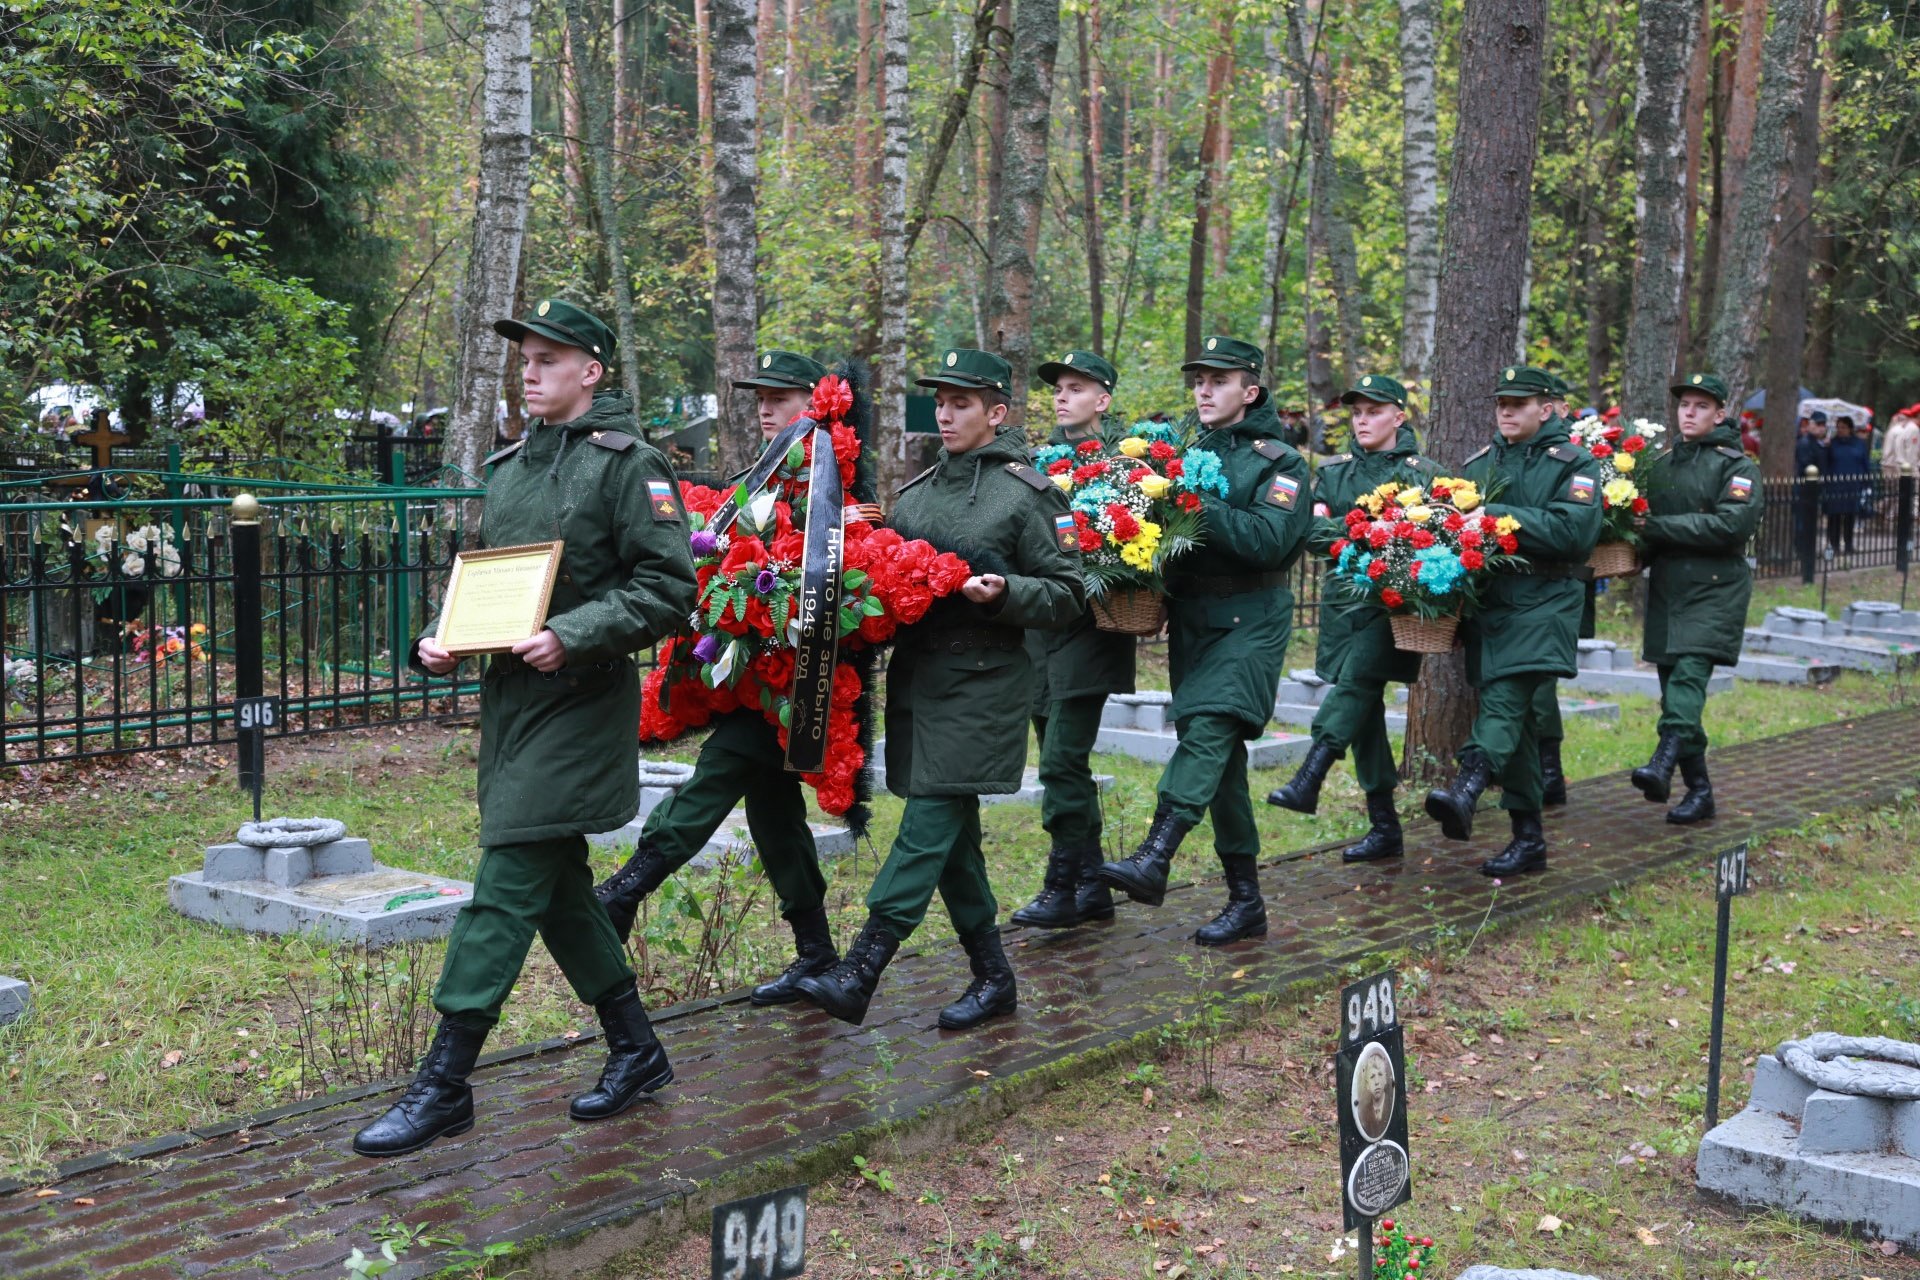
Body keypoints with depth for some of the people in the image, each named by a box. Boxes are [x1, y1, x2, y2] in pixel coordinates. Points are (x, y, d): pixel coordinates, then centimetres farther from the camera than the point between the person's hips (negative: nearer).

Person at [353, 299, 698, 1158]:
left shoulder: (627, 465, -8)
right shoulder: (512, 466, 15)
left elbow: (668, 588, -14)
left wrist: (573, 635, -23)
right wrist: (440, 641, 5)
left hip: (579, 702, -8)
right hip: (509, 695, 8)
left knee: (507, 886, -9)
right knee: (557, 884, 14)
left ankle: (443, 1086, -4)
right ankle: (636, 1052, 28)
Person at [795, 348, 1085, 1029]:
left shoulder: (1028, 494, -4)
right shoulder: (918, 489, 14)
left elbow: (1067, 595, -4)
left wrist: (1004, 591, -20)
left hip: (982, 679, -7)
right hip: (916, 672, 7)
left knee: (931, 819, -12)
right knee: (953, 828, 9)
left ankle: (860, 972, -16)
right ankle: (993, 977, 19)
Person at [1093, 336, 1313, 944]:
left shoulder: (1278, 461, -2)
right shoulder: (1185, 450, 14)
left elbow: (1270, 539, -18)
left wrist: (1199, 508, -24)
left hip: (1250, 618, -6)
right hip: (1190, 616, 6)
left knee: (1209, 728, -24)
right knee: (1222, 758, 8)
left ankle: (1154, 858, -37)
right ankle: (1245, 900, 14)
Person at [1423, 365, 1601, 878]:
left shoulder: (1574, 463, 0)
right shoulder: (1480, 463, 18)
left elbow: (1574, 530, -14)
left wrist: (1500, 517, -16)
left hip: (1544, 600, -6)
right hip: (1489, 599, 6)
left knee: (1505, 698, -25)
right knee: (1515, 717, 8)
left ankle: (1467, 788, -45)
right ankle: (1528, 837, 13)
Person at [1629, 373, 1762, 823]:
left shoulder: (1737, 466, -2)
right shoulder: (1661, 462, 16)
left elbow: (1732, 525, -16)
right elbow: (1643, 519, 21)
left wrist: (1657, 527, -15)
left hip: (1715, 589, -6)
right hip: (1665, 588, 6)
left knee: (1689, 672, -23)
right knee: (1673, 685, 6)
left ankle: (1663, 763, -38)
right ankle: (1699, 790, 12)